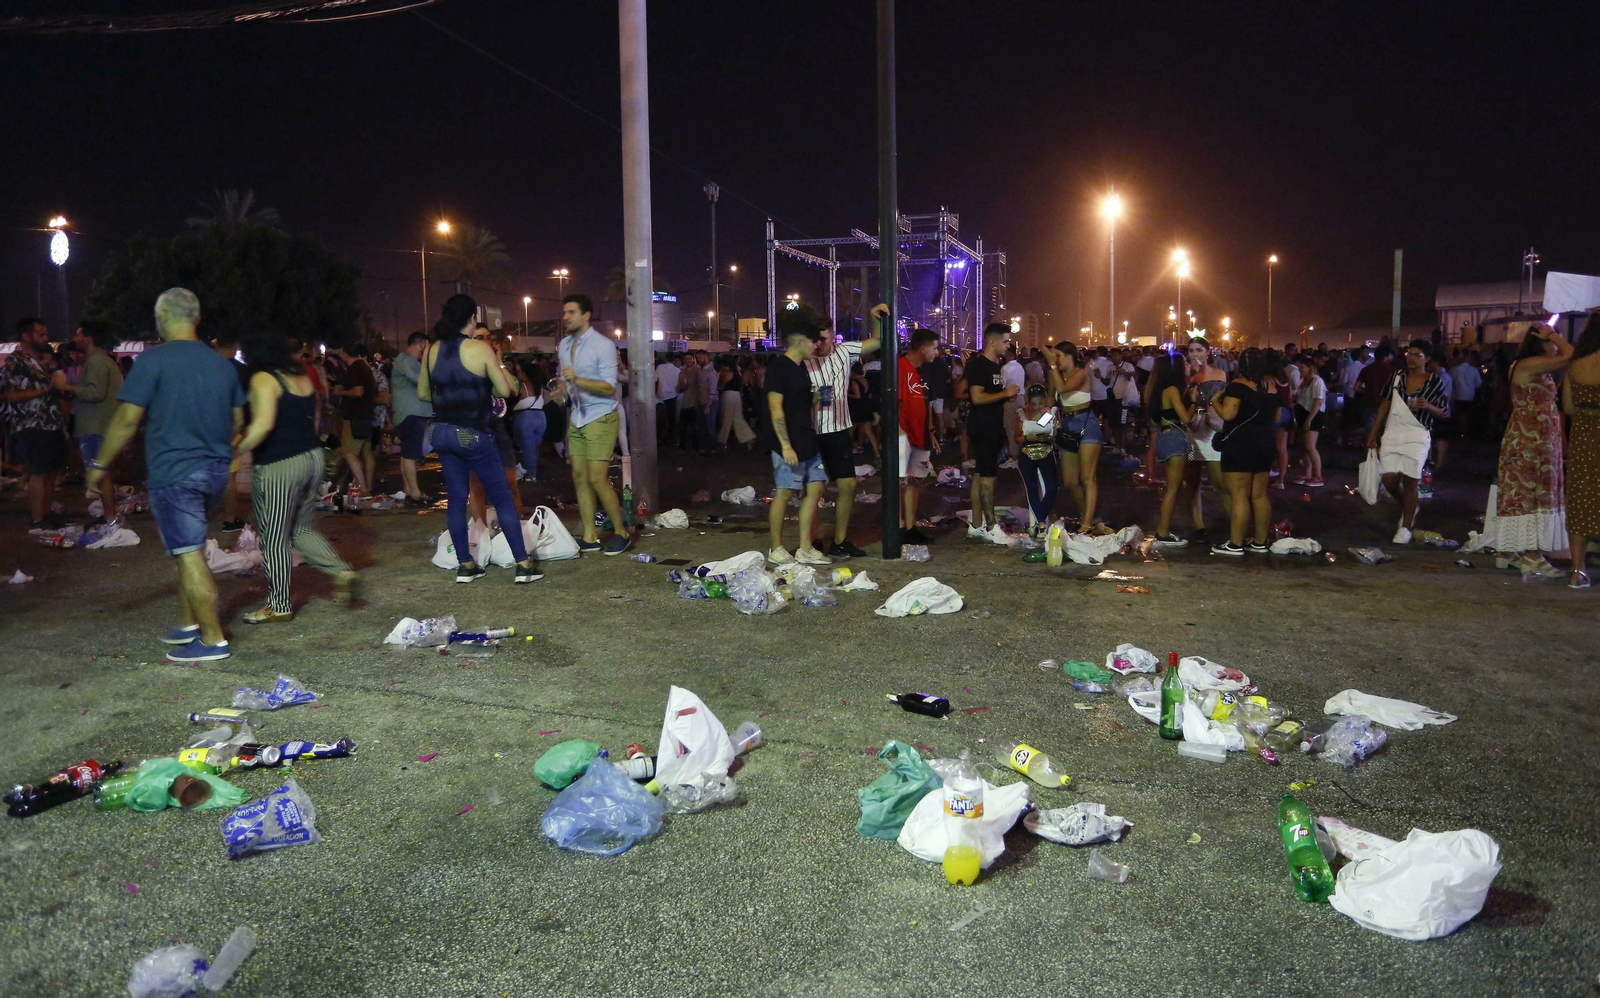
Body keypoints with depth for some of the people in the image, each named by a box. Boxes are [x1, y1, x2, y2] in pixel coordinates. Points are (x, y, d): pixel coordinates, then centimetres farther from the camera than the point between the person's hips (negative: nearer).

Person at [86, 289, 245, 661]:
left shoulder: (154, 360, -9)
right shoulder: (221, 363, 10)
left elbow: (127, 419, -10)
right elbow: (237, 420, 16)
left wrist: (100, 464, 0)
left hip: (174, 472, -7)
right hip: (216, 470, 7)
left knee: (189, 556, -3)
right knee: (189, 549, 20)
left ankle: (213, 639, -2)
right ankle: (188, 624, 26)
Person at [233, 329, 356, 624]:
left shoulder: (263, 379, -10)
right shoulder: (302, 377, 13)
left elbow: (263, 424, -23)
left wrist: (235, 452, -16)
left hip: (278, 466, -8)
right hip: (313, 458, 8)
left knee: (274, 539, 3)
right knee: (302, 528, 21)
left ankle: (279, 606, 10)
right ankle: (340, 570, 5)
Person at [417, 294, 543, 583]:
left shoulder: (431, 350, 4)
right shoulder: (480, 349, -11)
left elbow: (422, 393, 12)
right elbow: (505, 390, -8)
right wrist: (498, 362, 8)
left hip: (443, 432, 5)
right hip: (473, 435, -5)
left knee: (456, 500, 12)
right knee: (502, 499, 2)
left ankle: (465, 565, 15)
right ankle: (523, 564, 2)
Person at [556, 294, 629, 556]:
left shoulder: (603, 345, -13)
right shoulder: (564, 345, 8)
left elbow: (609, 387, -20)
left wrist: (577, 380, -31)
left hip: (600, 418, -7)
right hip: (576, 417, 7)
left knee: (597, 479, -11)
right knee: (579, 478, 6)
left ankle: (621, 532, 5)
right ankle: (589, 537, 13)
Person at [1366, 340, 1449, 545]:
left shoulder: (1435, 383, -1)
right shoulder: (1397, 376, 6)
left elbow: (1443, 413, 4)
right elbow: (1385, 404, 8)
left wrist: (1427, 406, -18)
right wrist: (1374, 433, 7)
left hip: (1417, 436, -3)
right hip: (1392, 433, 3)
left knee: (1409, 481, -5)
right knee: (1389, 480, -2)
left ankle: (1406, 528, 6)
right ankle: (1408, 507, 29)